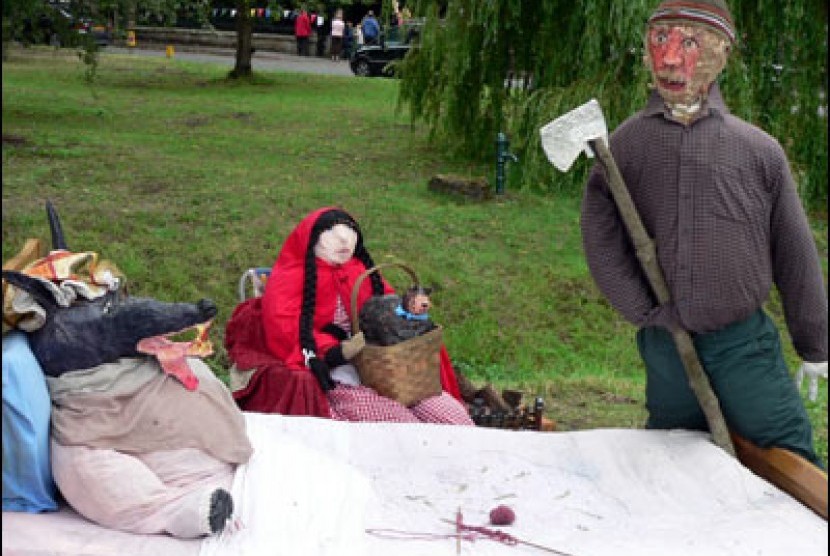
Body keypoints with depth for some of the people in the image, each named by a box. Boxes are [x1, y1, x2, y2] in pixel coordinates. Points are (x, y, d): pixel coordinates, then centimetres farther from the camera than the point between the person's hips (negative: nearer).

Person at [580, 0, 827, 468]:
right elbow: (600, 241, -2)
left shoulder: (758, 149, -4)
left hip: (745, 343, -1)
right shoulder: (625, 145, -2)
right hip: (665, 344, 1)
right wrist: (646, 311, -8)